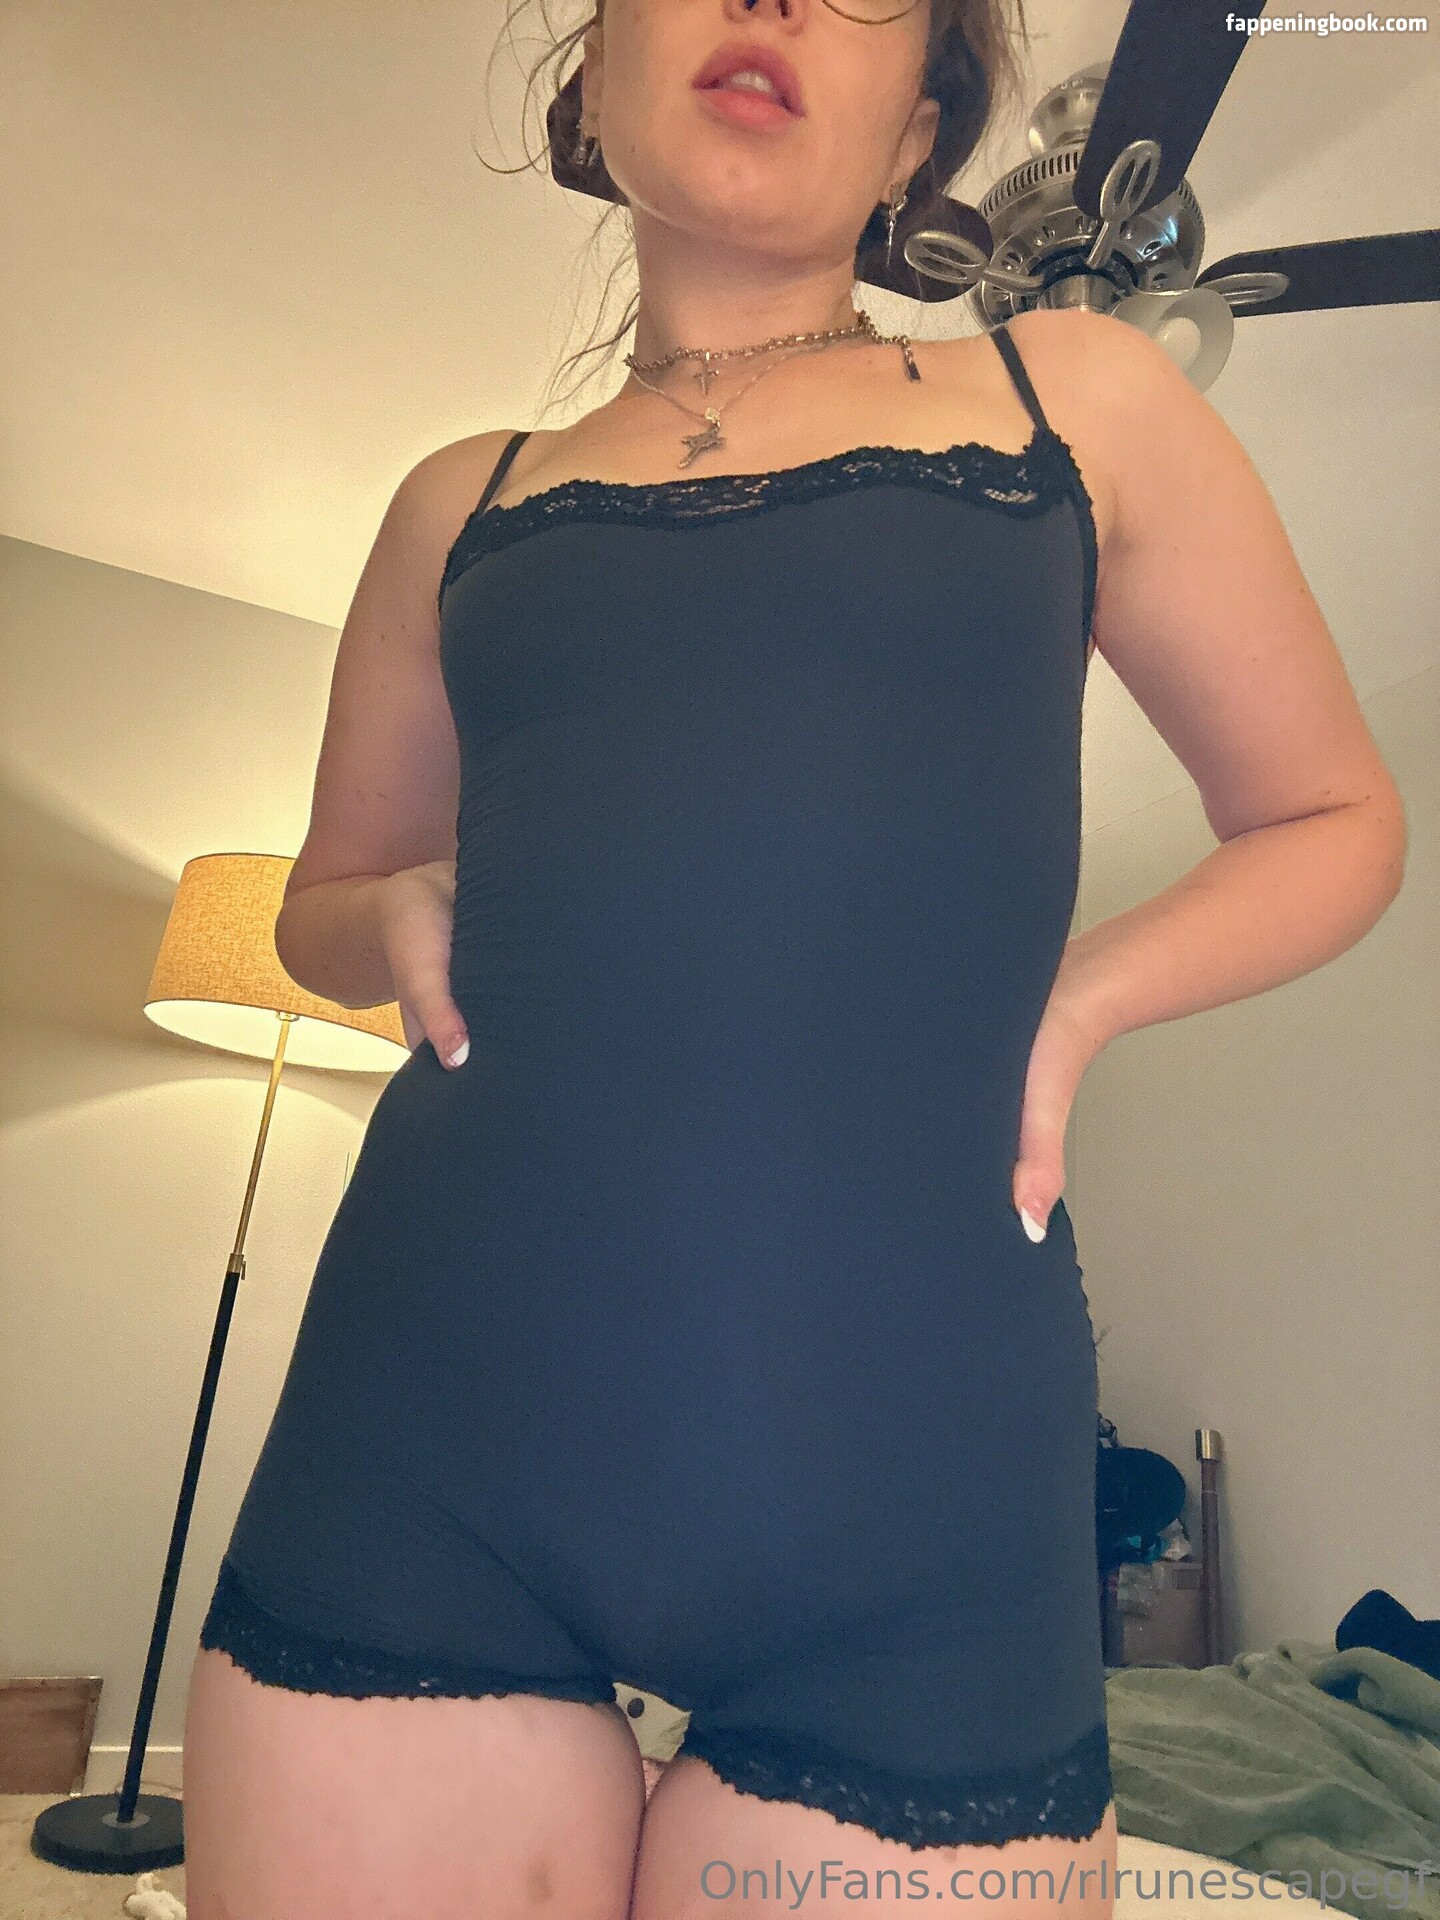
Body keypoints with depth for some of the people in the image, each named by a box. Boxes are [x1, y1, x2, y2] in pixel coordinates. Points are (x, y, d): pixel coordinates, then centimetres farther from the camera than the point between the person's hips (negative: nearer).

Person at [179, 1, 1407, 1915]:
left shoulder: (1077, 398, 10)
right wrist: (399, 919, 1)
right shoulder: (467, 501, 14)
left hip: (919, 1480, -1)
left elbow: (1332, 819, 16)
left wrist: (1080, 991, -2)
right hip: (431, 1452, 2)